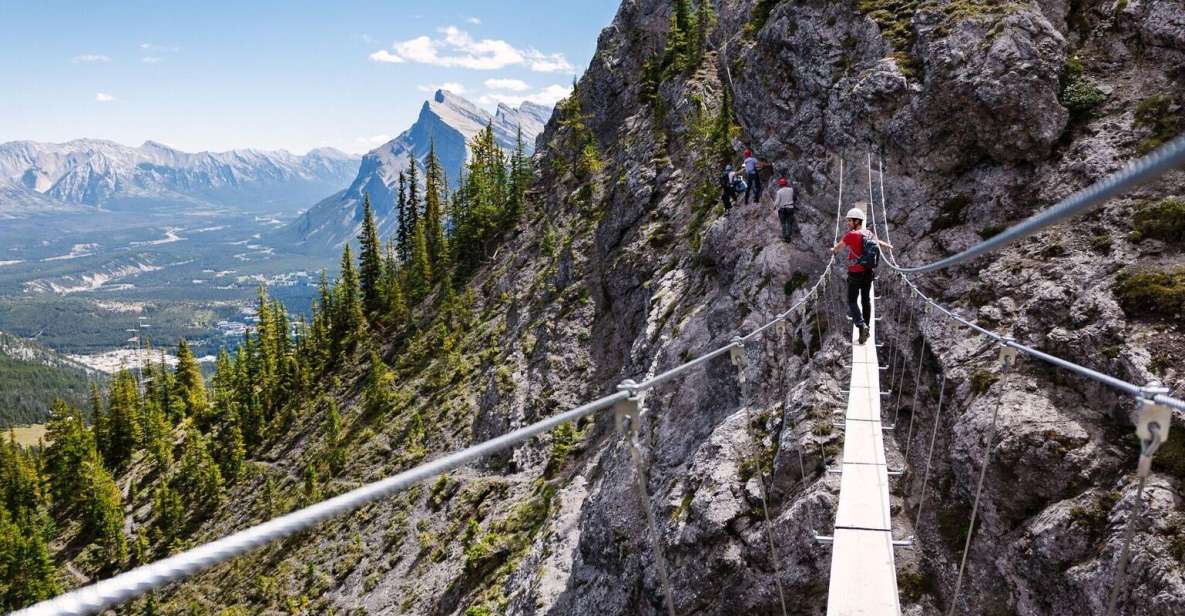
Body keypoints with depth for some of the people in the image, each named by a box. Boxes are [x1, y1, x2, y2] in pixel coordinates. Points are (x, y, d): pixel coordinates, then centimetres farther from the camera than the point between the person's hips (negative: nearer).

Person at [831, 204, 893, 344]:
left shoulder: (851, 235, -18)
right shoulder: (870, 233, 2)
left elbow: (837, 248, -4)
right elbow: (878, 242, 23)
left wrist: (833, 250, 20)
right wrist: (889, 246, 45)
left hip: (855, 274, -6)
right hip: (868, 272, 7)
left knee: (852, 301, -1)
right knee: (865, 300, 15)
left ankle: (861, 325, -22)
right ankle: (866, 330, 23)